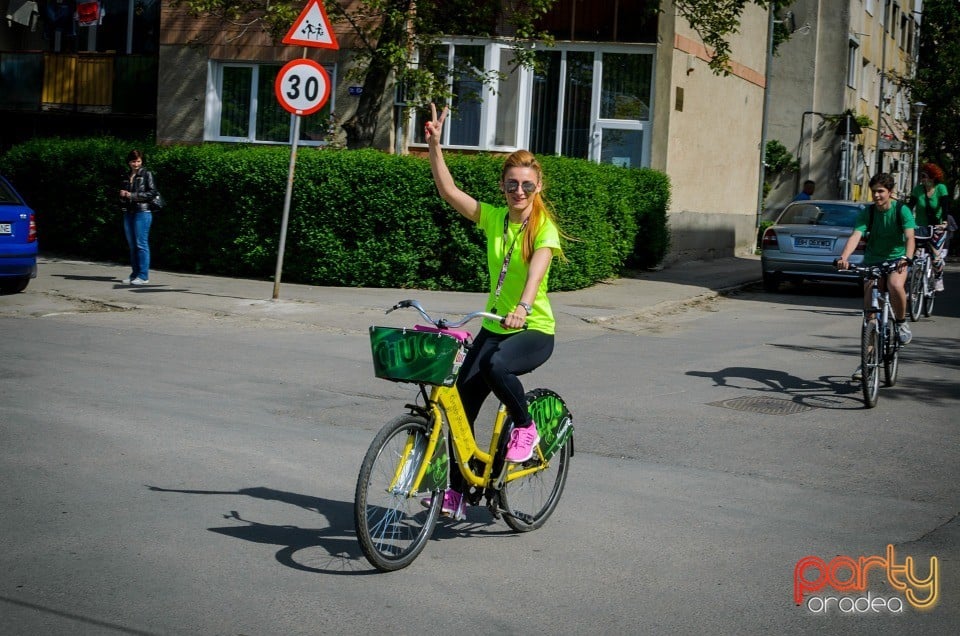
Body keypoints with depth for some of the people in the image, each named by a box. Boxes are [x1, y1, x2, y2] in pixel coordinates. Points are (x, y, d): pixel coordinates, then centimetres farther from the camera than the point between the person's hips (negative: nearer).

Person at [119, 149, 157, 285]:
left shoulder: (146, 174, 0)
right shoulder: (126, 177, 18)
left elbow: (152, 192, -9)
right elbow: (122, 196, 25)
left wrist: (133, 195, -13)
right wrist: (122, 195, 1)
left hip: (142, 213, -6)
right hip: (128, 213, 6)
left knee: (141, 244, -7)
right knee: (132, 245, 8)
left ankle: (143, 275, -6)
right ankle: (134, 274, 13)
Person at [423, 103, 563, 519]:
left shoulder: (544, 228, -10)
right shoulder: (493, 218, 5)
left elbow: (537, 268, -29)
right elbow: (448, 190, -2)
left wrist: (523, 306, -47)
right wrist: (434, 142, -12)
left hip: (535, 329, -5)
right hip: (494, 325, 6)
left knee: (496, 365, -36)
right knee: (463, 396, -5)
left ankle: (525, 427, -7)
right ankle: (456, 490, 6)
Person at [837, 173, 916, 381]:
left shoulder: (902, 210, -11)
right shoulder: (867, 212, -7)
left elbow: (909, 237, -23)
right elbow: (856, 235, -21)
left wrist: (907, 258, -44)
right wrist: (844, 257, -40)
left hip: (896, 260, -2)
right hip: (872, 262, 2)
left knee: (895, 285, -36)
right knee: (869, 312, -4)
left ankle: (901, 323, -8)